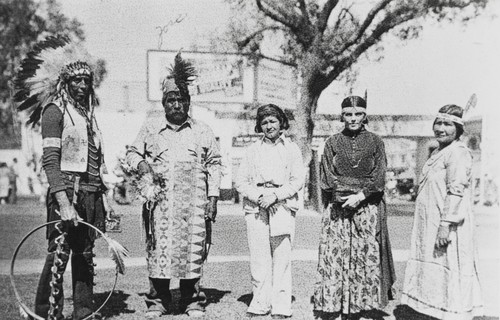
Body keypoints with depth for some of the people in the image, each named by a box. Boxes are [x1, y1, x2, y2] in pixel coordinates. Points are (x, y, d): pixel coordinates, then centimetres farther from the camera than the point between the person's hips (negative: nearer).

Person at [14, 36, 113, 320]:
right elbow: (50, 160, -13)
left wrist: (104, 197, 15)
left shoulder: (88, 113, 18)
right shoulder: (54, 110, -4)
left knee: (85, 254, 10)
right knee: (59, 253, -5)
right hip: (68, 192, -7)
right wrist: (64, 203, -21)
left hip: (91, 194, 7)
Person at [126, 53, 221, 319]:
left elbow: (213, 165, 11)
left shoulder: (202, 132, 11)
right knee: (158, 249, -1)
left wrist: (213, 197, 3)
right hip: (160, 201, 0)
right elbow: (132, 153, 19)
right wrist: (141, 164, -4)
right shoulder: (149, 129, 11)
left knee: (193, 248, 1)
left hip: (194, 203, 0)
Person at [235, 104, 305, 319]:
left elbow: (298, 181, 2)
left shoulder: (292, 149, 10)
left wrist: (275, 195, -10)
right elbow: (241, 182, 8)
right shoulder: (253, 150, 13)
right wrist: (258, 196, -9)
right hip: (256, 208, 1)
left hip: (283, 207, -1)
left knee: (282, 259, -4)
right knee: (258, 259, -2)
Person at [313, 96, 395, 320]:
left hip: (368, 209, 0)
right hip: (337, 210, 0)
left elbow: (379, 178, 0)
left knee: (367, 257, -1)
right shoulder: (333, 142, 8)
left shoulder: (375, 142, 6)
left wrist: (360, 196, -13)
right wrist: (345, 194, -11)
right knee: (334, 257, -3)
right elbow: (326, 177, 2)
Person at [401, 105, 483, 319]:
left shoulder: (458, 153, -12)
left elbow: (456, 191, -21)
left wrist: (446, 225, -25)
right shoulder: (437, 153, 17)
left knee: (448, 275, -4)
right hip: (431, 227, 9)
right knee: (433, 274, 14)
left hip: (448, 228, -9)